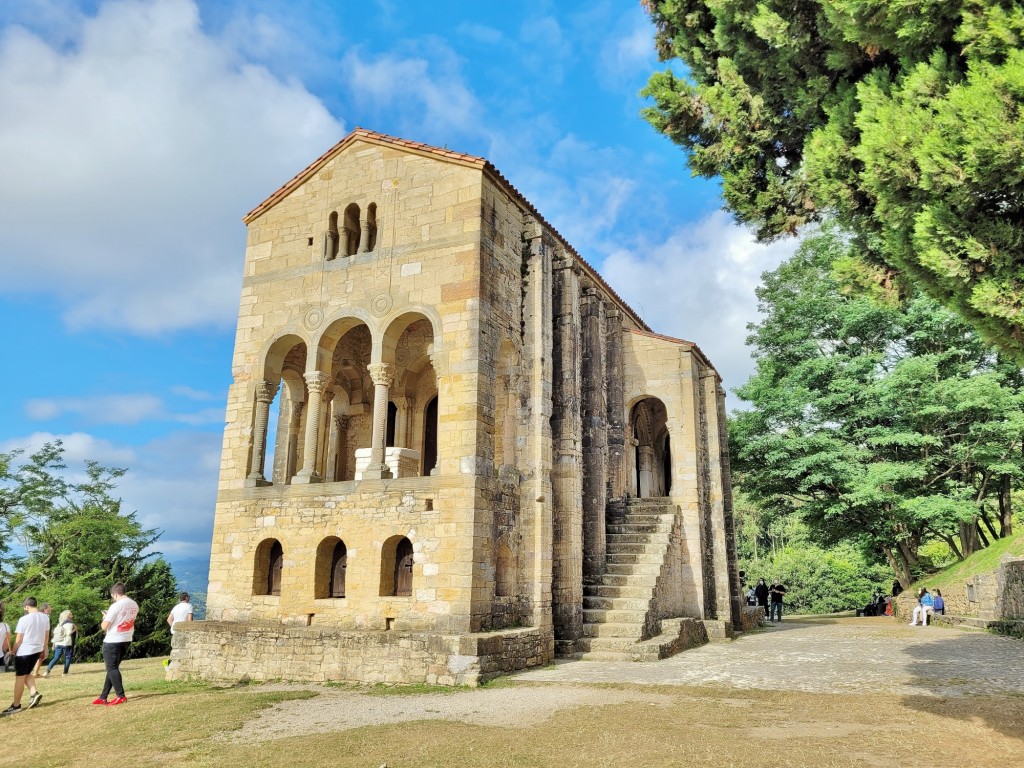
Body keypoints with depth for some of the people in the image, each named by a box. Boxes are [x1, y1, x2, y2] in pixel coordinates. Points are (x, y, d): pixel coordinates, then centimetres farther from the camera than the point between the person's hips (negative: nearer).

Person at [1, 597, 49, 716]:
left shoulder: (24, 619, -15)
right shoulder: (45, 617, 4)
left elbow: (18, 639, -11)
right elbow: (46, 636, 12)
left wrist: (13, 652, 1)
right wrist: (44, 649, 20)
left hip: (24, 651, -6)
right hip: (37, 650, 6)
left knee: (20, 677, 3)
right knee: (27, 674, 21)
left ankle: (16, 705, 11)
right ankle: (34, 694, 3)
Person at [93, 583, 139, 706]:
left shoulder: (116, 606, -17)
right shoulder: (134, 605, 6)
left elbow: (104, 627, -14)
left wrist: (105, 617, 5)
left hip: (113, 641, -8)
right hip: (126, 640, 8)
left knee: (111, 668, -1)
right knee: (113, 668, 16)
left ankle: (121, 696, -6)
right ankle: (103, 697, 20)